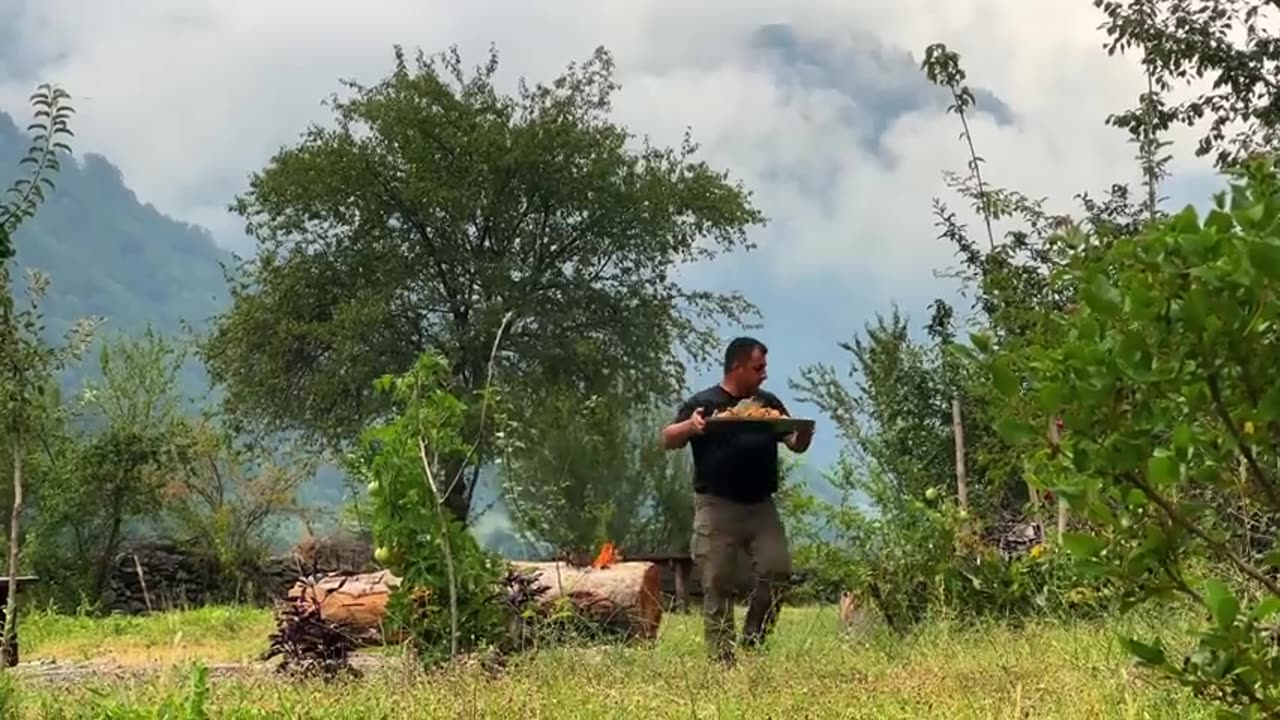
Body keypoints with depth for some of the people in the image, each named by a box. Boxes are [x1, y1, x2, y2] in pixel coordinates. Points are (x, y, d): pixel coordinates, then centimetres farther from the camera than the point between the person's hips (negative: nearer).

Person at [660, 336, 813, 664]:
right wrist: (689, 426, -25)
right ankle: (722, 659, 3)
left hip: (761, 506, 4)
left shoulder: (769, 403, 14)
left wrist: (804, 433, -8)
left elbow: (796, 445, 16)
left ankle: (752, 641, 11)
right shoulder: (704, 403, 0)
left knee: (777, 571, -8)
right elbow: (667, 440, -4)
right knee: (717, 585, -3)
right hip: (717, 507, -4)